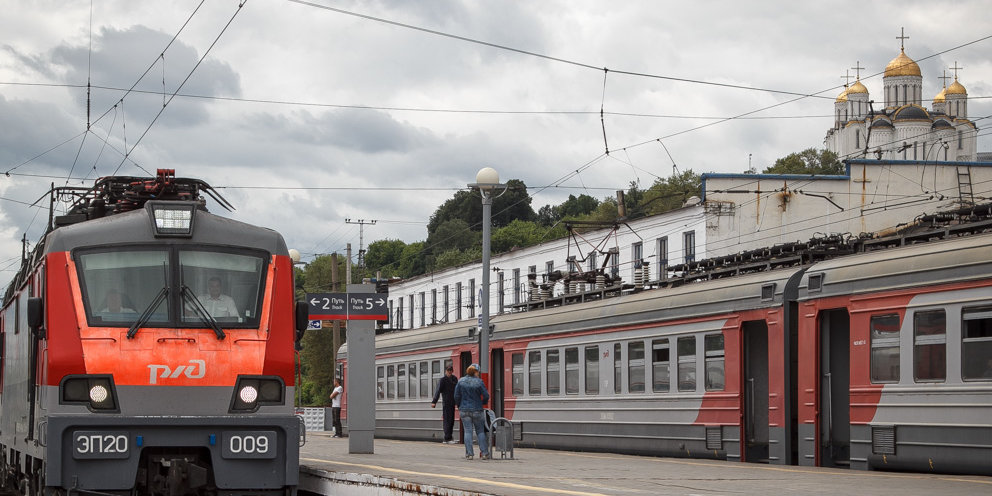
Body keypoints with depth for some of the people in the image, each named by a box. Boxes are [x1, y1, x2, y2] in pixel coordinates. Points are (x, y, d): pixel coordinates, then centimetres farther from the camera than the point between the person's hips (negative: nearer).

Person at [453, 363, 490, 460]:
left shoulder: (461, 381, -3)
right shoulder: (479, 382, -9)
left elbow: (456, 396, 0)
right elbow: (486, 396, -6)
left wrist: (459, 406, 17)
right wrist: (483, 403, 16)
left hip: (464, 410, 1)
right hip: (477, 410, -1)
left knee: (468, 431, 3)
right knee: (480, 431, 8)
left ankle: (469, 454, -1)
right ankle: (484, 453, 4)